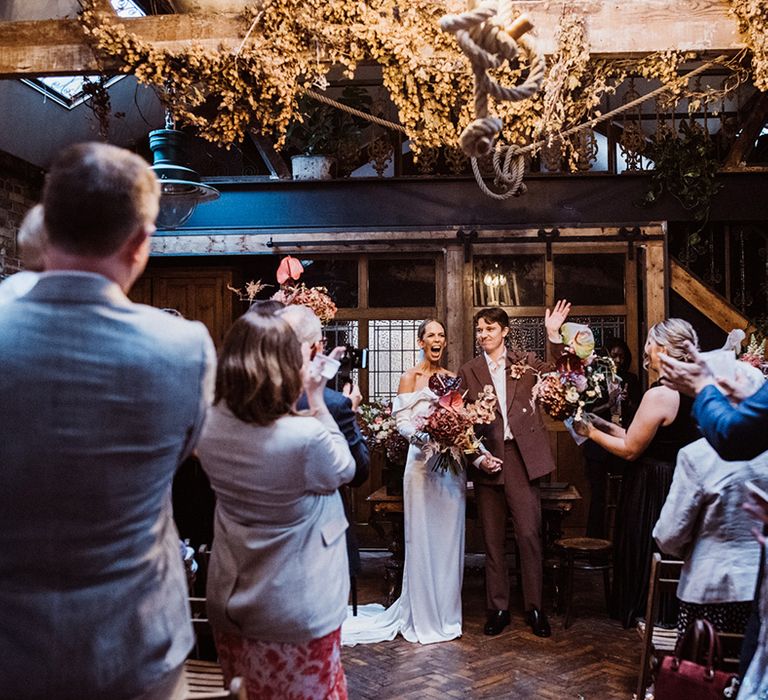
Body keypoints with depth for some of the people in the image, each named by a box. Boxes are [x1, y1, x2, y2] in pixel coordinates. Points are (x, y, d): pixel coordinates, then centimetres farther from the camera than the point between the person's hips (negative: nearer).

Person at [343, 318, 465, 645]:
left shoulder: (452, 378, 13)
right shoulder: (410, 377, -1)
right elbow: (402, 421, -7)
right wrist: (424, 437, -26)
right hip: (423, 462, -4)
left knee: (449, 538, 10)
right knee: (422, 538, 0)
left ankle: (446, 612, 23)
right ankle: (423, 618, 12)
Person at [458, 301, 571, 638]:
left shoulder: (525, 361, 8)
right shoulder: (468, 372, 7)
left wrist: (554, 336, -14)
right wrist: (478, 456, -7)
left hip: (522, 456, -1)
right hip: (487, 459, 1)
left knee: (529, 534, 0)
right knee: (493, 540, 9)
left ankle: (534, 607, 14)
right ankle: (497, 608, 20)